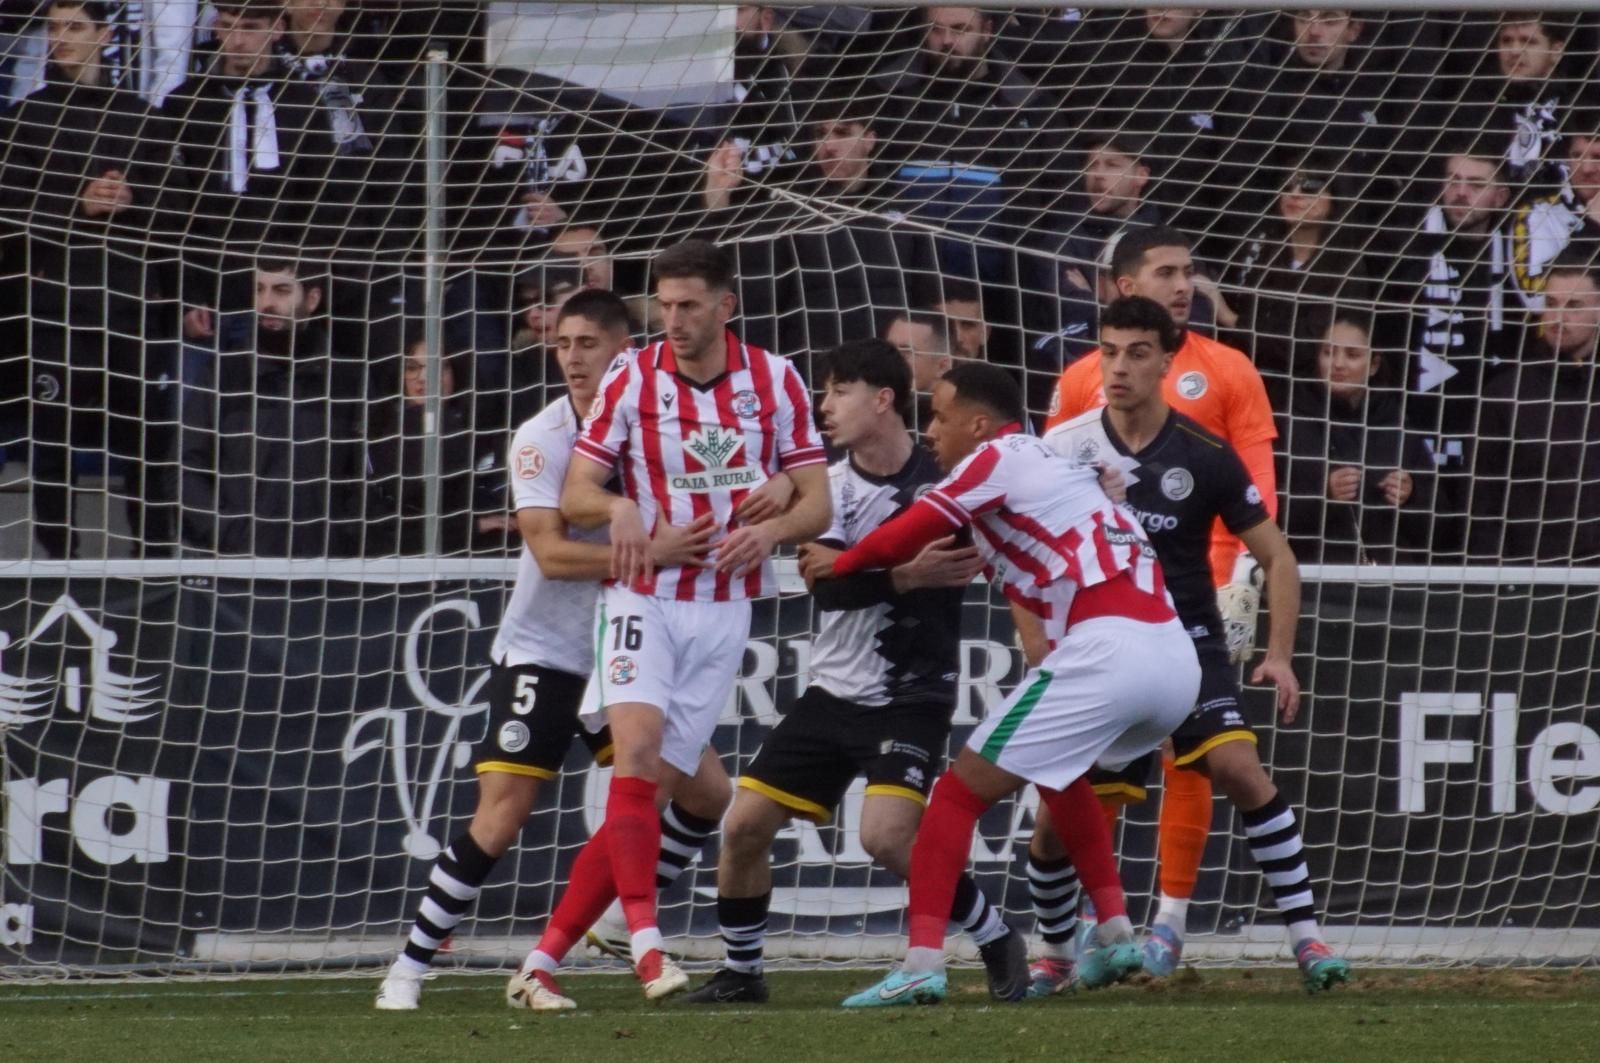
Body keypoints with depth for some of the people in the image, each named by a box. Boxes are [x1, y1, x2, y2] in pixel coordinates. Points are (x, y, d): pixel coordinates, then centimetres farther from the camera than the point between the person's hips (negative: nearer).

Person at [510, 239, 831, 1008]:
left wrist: (770, 529, -21)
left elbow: (816, 504, 1)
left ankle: (545, 959, 2)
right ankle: (647, 943, -29)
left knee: (652, 789, -3)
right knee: (637, 742, -26)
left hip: (724, 609, 1)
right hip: (644, 596, -1)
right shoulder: (631, 379, -2)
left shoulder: (775, 381, 1)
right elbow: (574, 495, -4)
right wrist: (618, 507, -27)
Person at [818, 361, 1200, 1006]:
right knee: (1057, 771, 35)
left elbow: (902, 541, -2)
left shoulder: (996, 460, 4)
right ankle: (1116, 935, 27)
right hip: (1175, 656, 8)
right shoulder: (1053, 464, 27)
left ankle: (922, 965, -11)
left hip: (1105, 650, -8)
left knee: (960, 792, -1)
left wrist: (835, 565, 15)